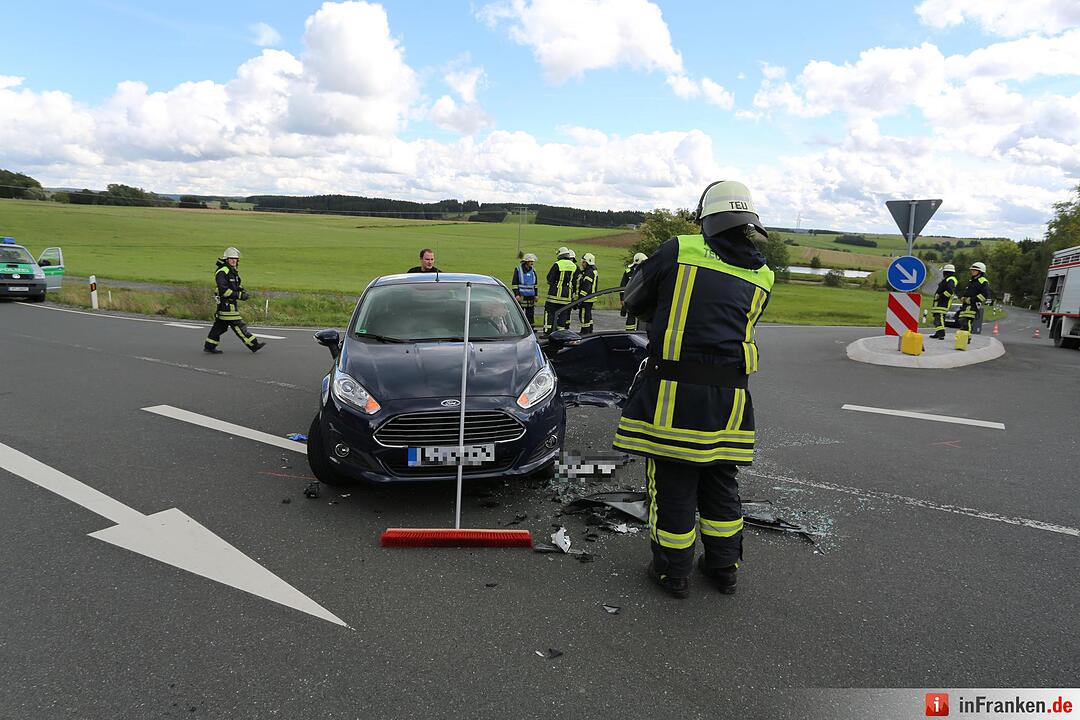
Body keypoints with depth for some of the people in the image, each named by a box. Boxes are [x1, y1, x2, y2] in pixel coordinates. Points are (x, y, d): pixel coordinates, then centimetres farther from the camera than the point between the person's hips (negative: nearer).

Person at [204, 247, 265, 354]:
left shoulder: (233, 271, 16)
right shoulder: (222, 272, -15)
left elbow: (237, 286, 26)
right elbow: (223, 290, -22)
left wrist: (243, 291, 5)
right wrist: (239, 295, -23)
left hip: (231, 303, 10)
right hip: (226, 303, -10)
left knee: (220, 325, 15)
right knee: (239, 326, -5)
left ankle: (209, 346, 22)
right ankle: (254, 345, -3)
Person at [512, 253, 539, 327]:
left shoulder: (533, 271, 12)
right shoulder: (518, 270, -3)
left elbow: (535, 285, 19)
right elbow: (514, 284, -6)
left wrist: (536, 295, 15)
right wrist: (517, 294, -13)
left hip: (530, 297, 5)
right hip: (521, 296, -5)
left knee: (530, 314, 8)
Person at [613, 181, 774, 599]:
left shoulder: (679, 251, -2)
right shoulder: (762, 276, 10)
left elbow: (633, 300, 6)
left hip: (672, 393, -4)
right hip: (729, 398, 4)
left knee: (672, 484, 9)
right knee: (720, 484, 19)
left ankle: (673, 572, 23)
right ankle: (723, 568, 34)